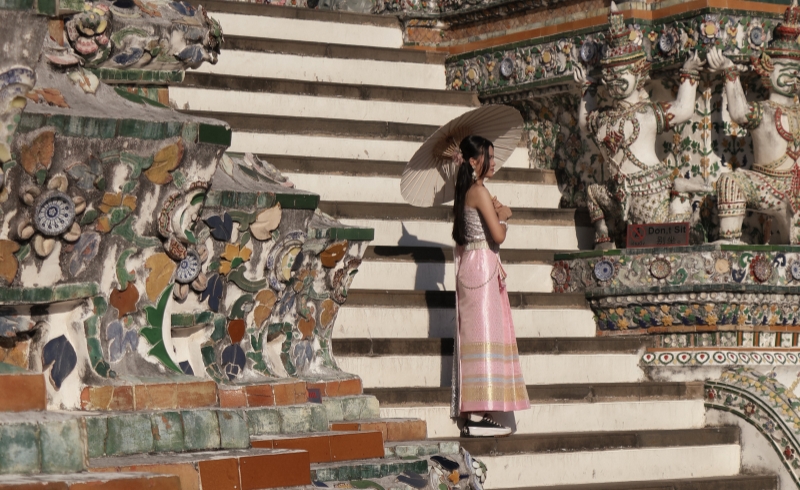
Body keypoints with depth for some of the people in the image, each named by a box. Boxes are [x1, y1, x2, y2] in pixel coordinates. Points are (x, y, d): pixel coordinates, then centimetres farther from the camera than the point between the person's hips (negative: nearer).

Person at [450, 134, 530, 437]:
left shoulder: (466, 192, 16)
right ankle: (477, 417, -16)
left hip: (471, 266, 10)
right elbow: (497, 235, -18)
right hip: (481, 266, -10)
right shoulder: (480, 191, -13)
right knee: (483, 336, -12)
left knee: (476, 337, 8)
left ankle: (475, 414, 7)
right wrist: (503, 216, 1)